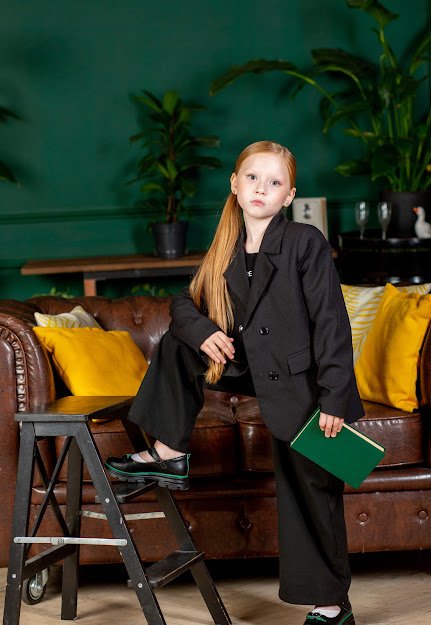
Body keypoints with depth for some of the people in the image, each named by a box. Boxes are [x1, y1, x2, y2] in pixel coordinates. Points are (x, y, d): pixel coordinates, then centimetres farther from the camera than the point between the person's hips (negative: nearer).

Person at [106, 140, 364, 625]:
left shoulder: (306, 243, -14)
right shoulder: (226, 250, 5)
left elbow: (331, 322, -16)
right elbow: (185, 303, 12)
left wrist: (333, 398, -20)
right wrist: (203, 330, -12)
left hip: (304, 387, -6)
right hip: (256, 373, 6)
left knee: (309, 491, 0)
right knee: (178, 343, 4)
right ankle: (171, 456, 7)